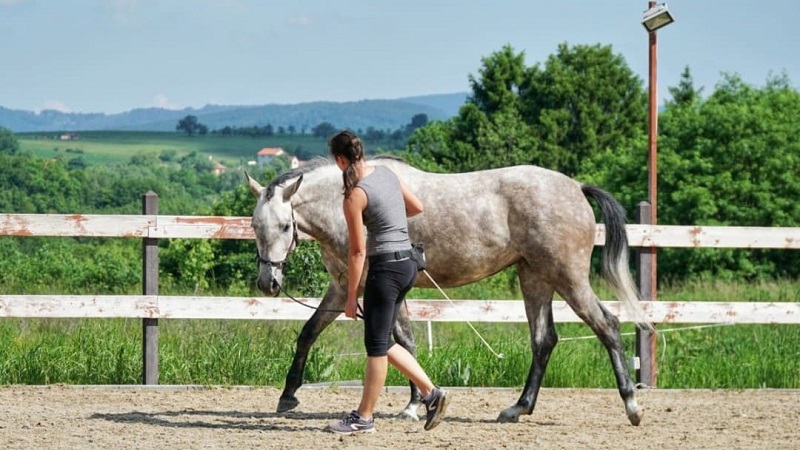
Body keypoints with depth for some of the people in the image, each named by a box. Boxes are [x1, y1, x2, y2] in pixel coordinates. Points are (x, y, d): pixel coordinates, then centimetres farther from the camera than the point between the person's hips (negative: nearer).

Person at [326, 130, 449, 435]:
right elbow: (417, 207, 20)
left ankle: (364, 418, 7)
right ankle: (431, 393, 14)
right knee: (383, 343, 17)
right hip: (407, 264, 8)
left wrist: (351, 296, -7)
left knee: (376, 345, 0)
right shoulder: (387, 173, 7)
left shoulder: (355, 196, -15)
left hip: (385, 267, -8)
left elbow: (357, 251, -13)